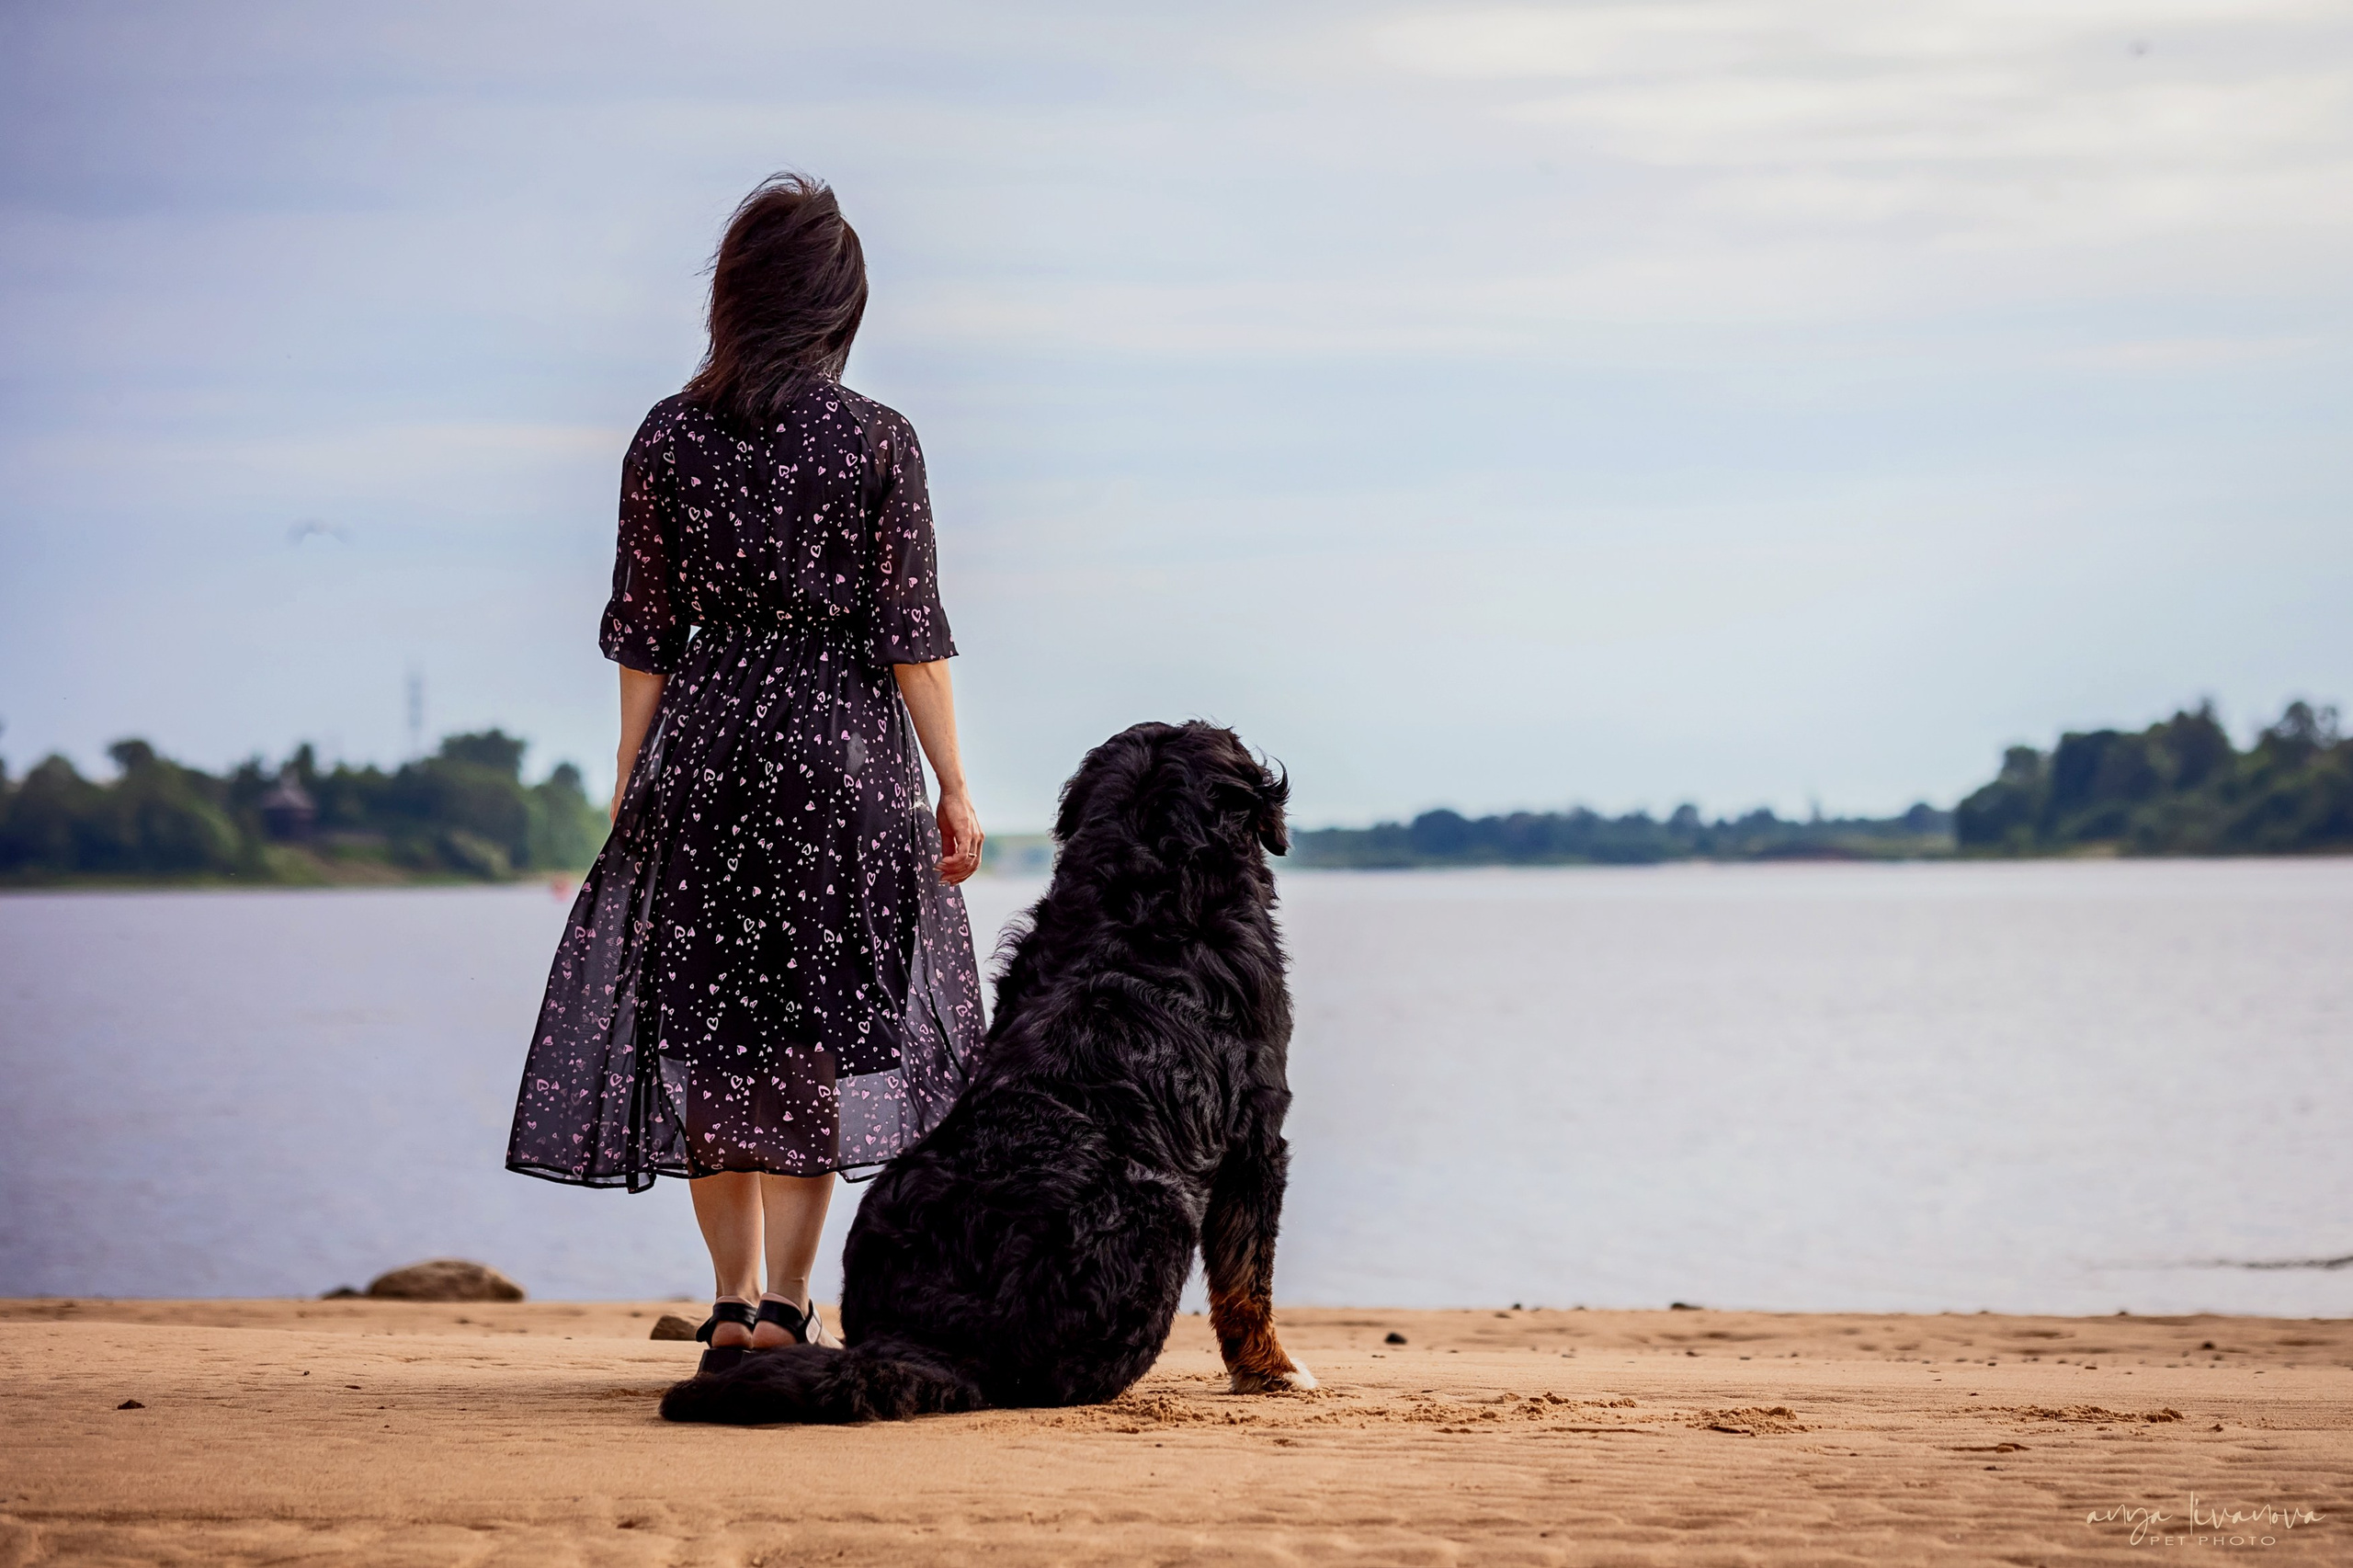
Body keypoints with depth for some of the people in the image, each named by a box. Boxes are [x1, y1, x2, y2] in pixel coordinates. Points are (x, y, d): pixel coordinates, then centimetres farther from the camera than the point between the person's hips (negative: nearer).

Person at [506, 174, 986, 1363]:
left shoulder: (665, 438, 1)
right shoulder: (877, 440, -5)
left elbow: (643, 633, 4)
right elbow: (910, 633, -5)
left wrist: (631, 783, 11)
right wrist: (952, 786, 0)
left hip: (704, 739, 2)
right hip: (841, 746, -2)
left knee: (707, 1020, 10)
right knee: (817, 1025, 2)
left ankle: (733, 1299, 13)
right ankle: (782, 1303, -2)